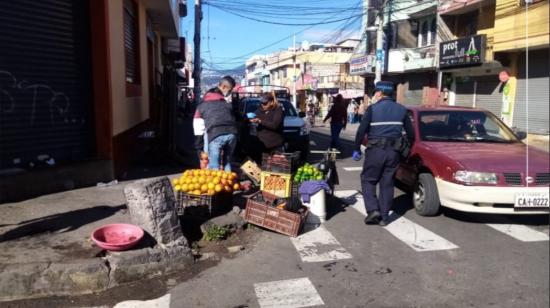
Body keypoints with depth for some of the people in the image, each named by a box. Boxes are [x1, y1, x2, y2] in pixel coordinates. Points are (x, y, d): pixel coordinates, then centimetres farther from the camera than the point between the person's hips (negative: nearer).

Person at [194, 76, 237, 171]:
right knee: (227, 162, 19)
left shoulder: (201, 106, 23)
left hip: (215, 135, -3)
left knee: (214, 167, 1)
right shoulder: (226, 103, 30)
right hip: (231, 133, 3)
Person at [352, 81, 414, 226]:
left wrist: (357, 149, 2)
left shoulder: (373, 108, -5)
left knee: (368, 180, 9)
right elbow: (410, 132, 13)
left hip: (375, 150, -4)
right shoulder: (401, 109, 9)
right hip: (393, 151, 4)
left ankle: (373, 210, -5)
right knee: (387, 183, 10)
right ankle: (384, 217, 12)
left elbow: (361, 130, -8)